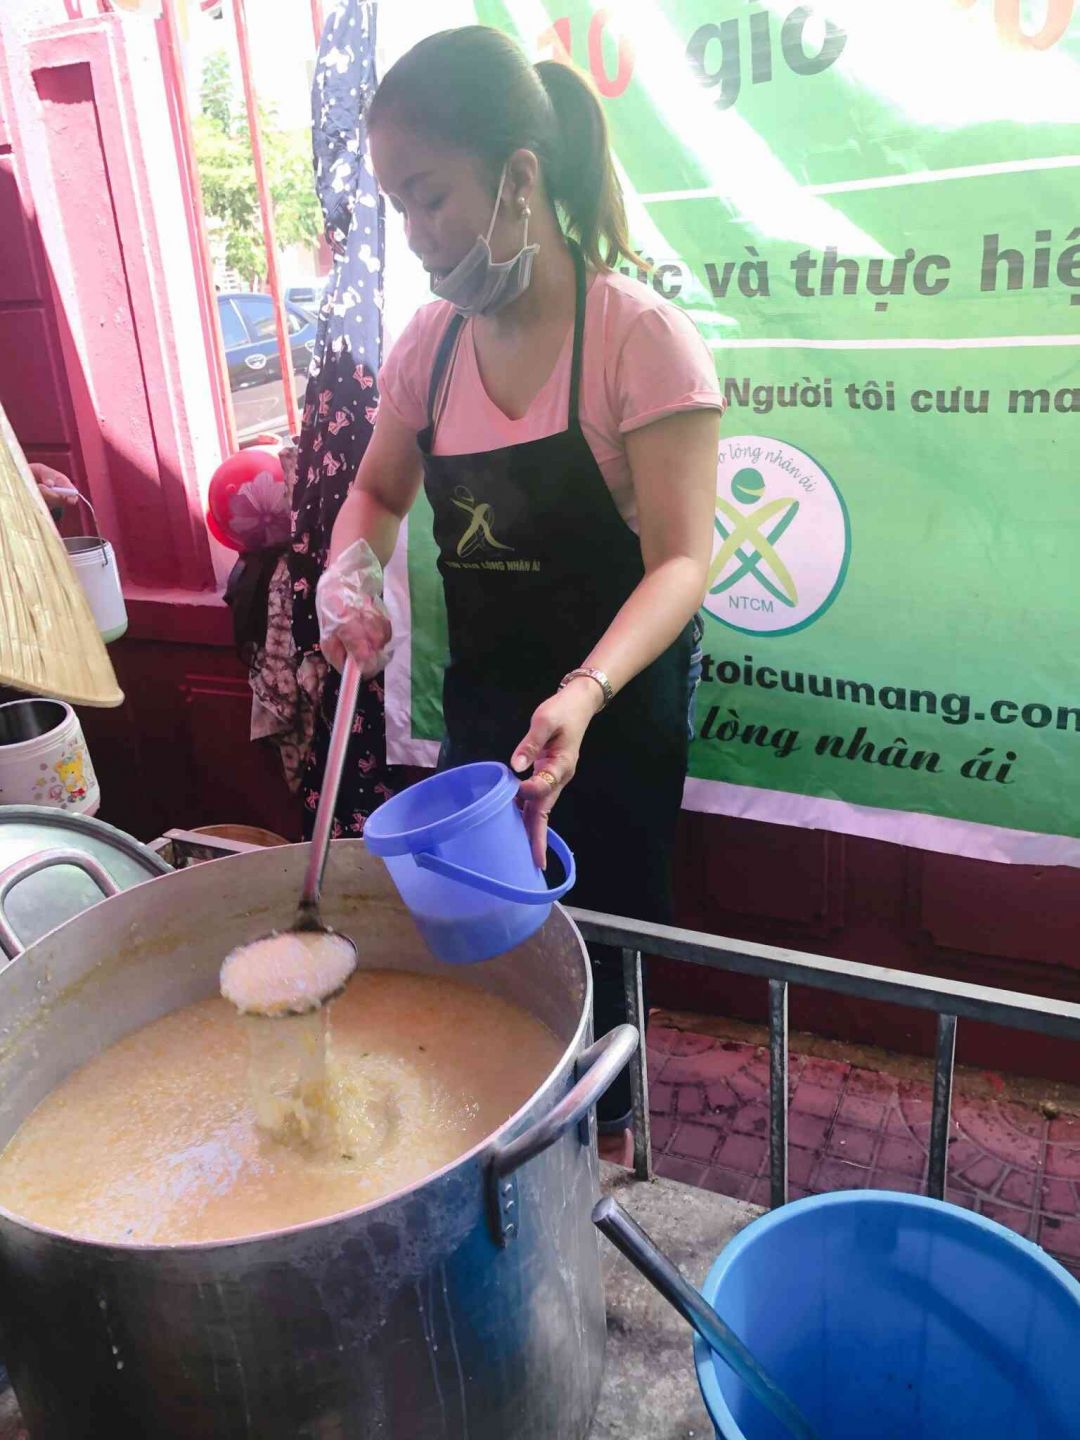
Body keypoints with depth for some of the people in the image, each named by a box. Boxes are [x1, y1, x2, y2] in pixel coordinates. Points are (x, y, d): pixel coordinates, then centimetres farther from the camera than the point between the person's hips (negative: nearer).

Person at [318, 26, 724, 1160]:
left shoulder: (639, 335, -17)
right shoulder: (432, 343, 1)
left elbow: (682, 560, -21)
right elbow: (378, 491, 15)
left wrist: (584, 694, -37)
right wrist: (352, 571, -7)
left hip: (614, 711, -5)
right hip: (481, 700, 5)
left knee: (593, 946, 7)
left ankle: (602, 1139, 35)